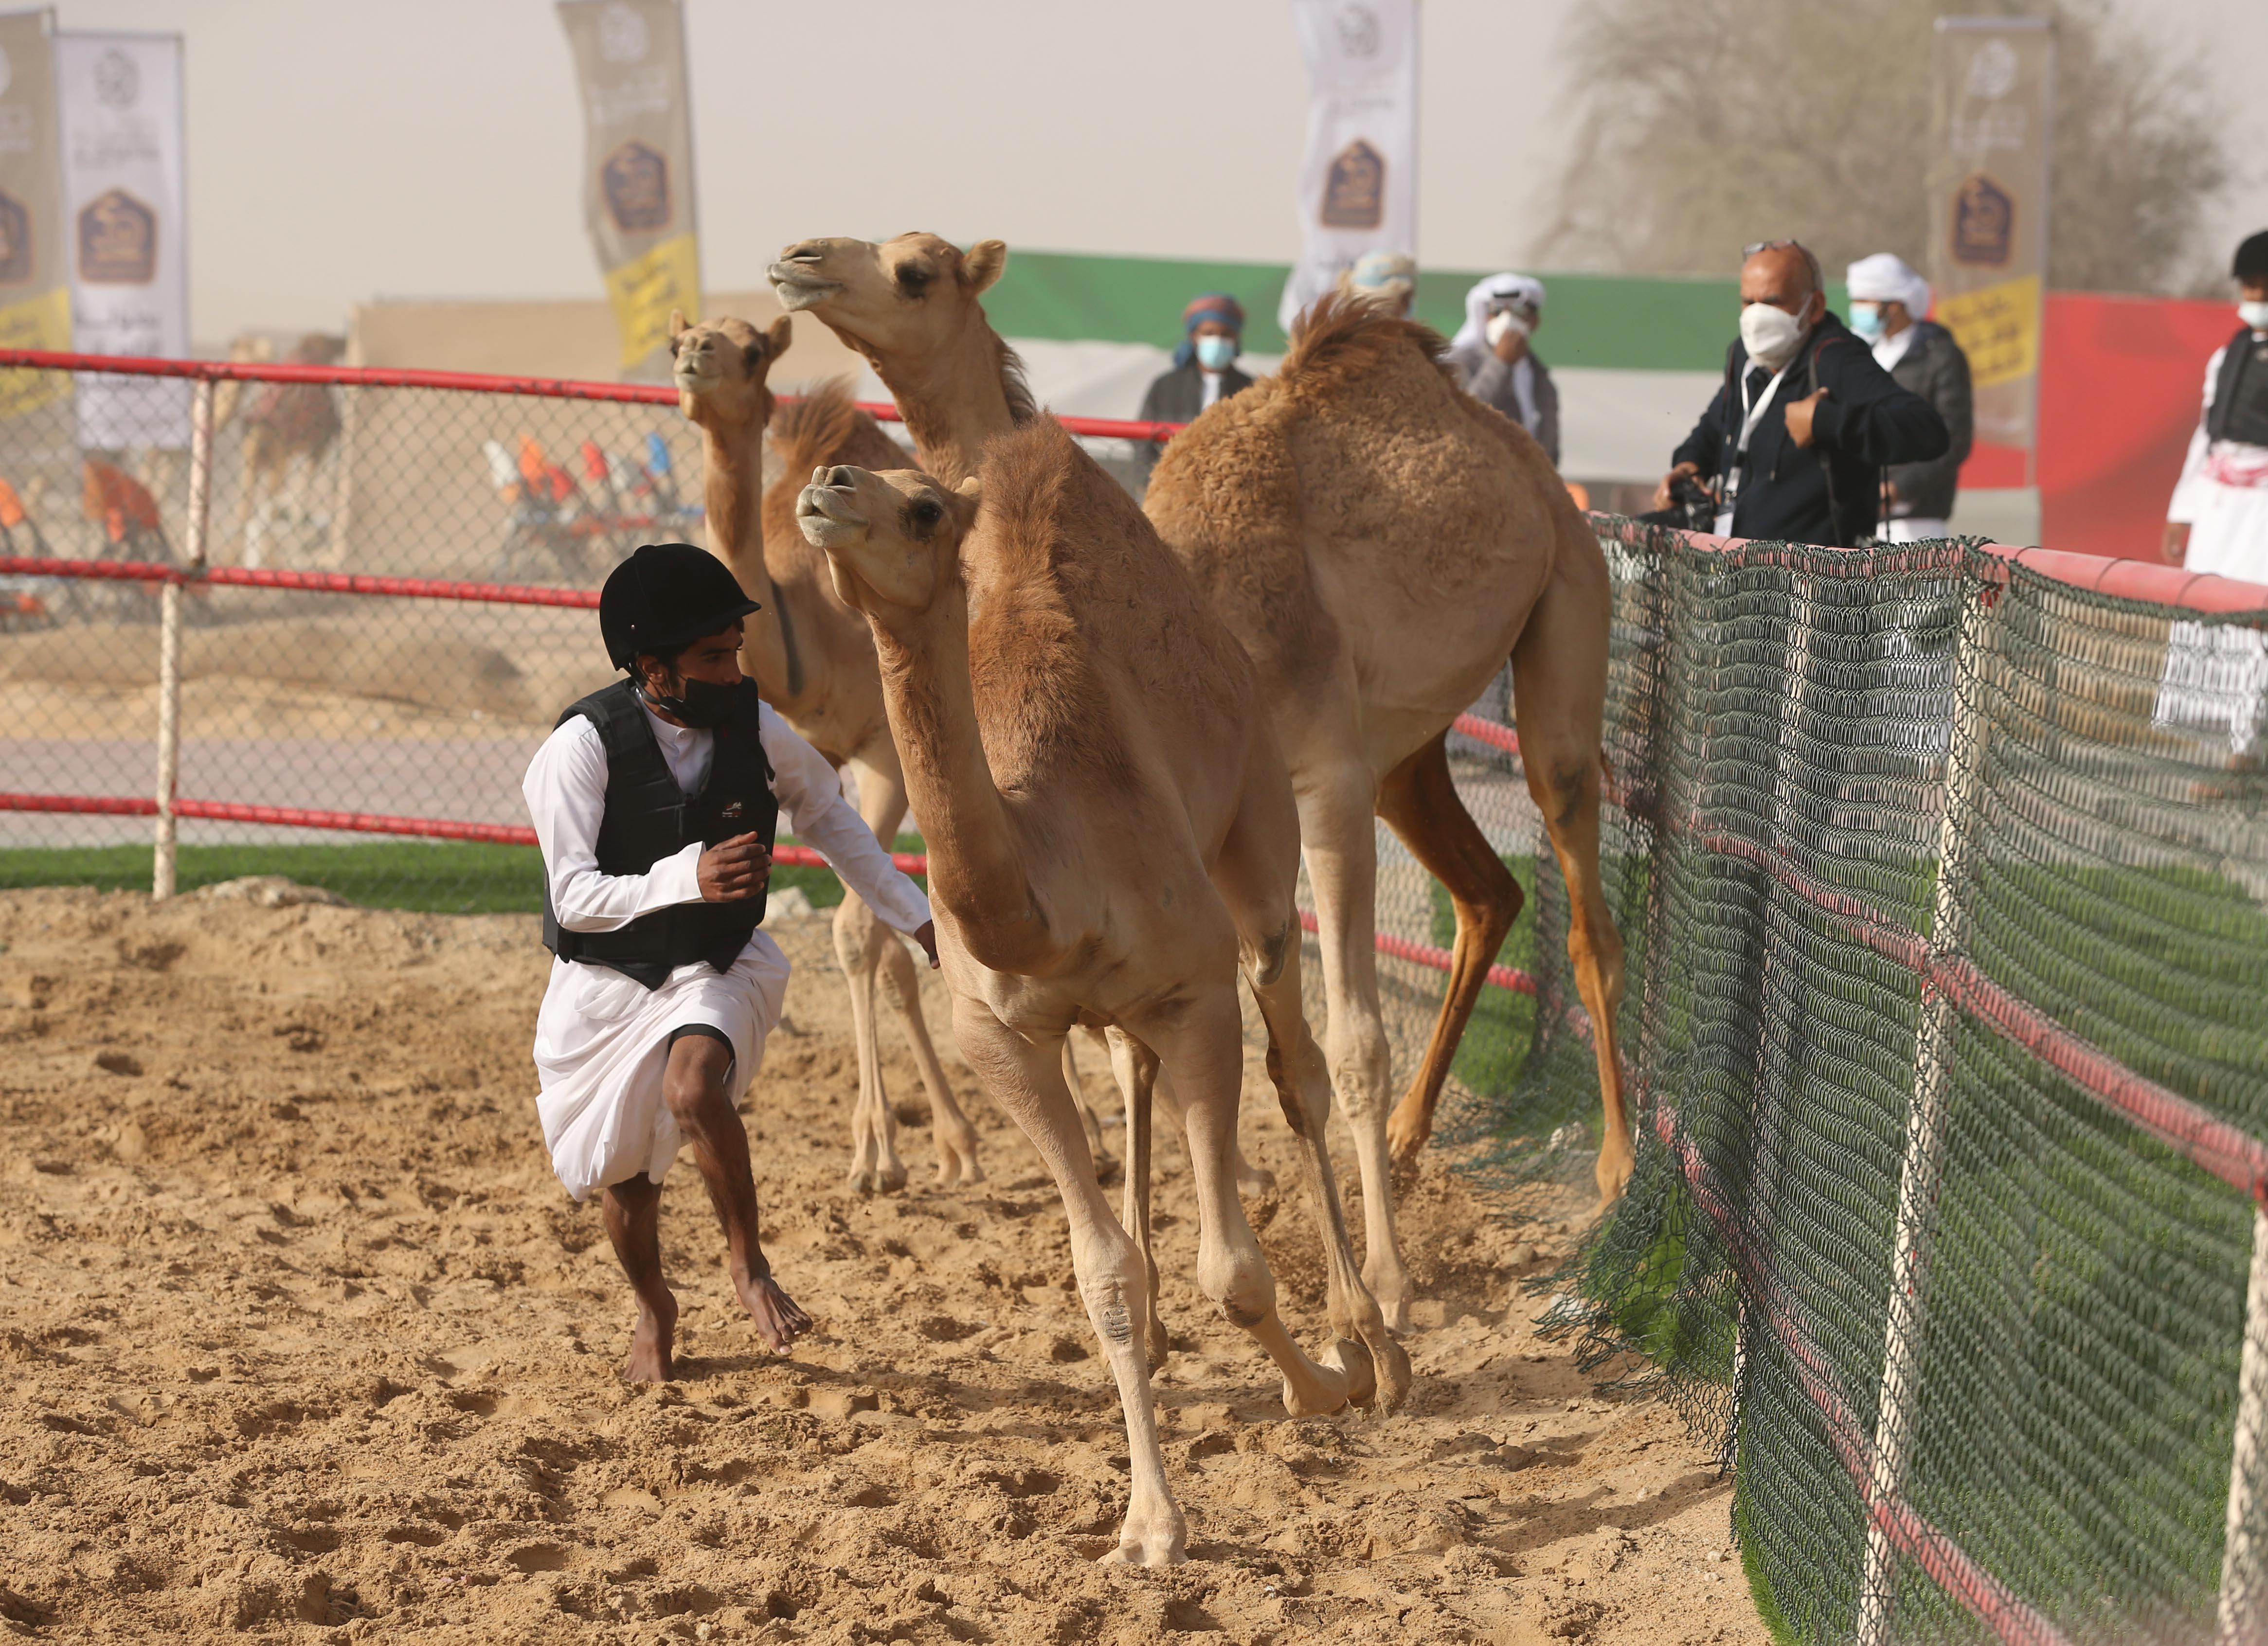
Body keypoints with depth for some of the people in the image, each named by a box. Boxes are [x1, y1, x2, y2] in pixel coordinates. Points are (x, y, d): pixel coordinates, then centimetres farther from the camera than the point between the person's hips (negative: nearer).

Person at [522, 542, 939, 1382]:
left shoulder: (756, 729, -12)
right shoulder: (584, 746, -23)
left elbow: (831, 821, 8)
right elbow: (575, 896, -25)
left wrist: (918, 919, 9)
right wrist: (687, 878, -41)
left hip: (720, 967, 0)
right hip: (608, 979, 0)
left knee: (693, 1090, -31)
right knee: (624, 1175, 12)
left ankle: (749, 1264, -9)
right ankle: (654, 1311, 42)